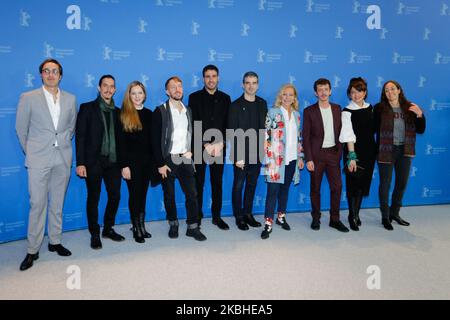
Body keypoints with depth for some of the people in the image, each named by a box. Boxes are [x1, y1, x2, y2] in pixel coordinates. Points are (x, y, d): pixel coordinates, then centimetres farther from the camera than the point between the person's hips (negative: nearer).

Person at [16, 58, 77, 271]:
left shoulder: (70, 99, 8)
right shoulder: (28, 98, 1)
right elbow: (21, 129, 6)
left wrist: (63, 143, 13)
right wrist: (30, 152, 8)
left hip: (63, 159, 3)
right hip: (38, 159, -2)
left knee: (57, 203, 11)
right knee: (37, 204, -1)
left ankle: (55, 242, 24)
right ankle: (32, 251, 10)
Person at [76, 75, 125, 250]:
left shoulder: (117, 111, 12)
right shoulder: (87, 108, 1)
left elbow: (119, 137, 11)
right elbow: (80, 136, -4)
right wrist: (80, 163, -11)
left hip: (113, 161, 4)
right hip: (94, 161, -4)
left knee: (115, 196, 7)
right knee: (93, 198, 4)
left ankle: (108, 229, 26)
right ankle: (95, 234, 17)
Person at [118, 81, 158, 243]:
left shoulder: (148, 114, 9)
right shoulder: (123, 115, -4)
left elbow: (152, 139, 9)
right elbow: (121, 142, -8)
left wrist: (154, 162, 5)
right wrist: (124, 165, -13)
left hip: (146, 161, 4)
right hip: (131, 161, -4)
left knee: (143, 194, 11)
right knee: (134, 194, 2)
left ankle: (142, 226, 22)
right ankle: (136, 229, 14)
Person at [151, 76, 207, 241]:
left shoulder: (188, 110, 10)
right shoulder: (160, 111, -5)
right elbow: (155, 140, -9)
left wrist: (190, 152, 4)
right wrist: (160, 164, -12)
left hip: (185, 159, 4)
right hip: (168, 160, -3)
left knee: (192, 193, 0)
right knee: (169, 195, 8)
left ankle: (193, 227, 12)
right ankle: (173, 224, 27)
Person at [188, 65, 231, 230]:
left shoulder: (225, 98, 9)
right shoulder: (195, 97, 2)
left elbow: (228, 123, 5)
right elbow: (193, 125, -4)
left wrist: (221, 142, -9)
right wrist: (205, 144, -12)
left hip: (219, 147, 2)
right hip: (199, 147, -2)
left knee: (217, 184, 9)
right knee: (198, 184, 4)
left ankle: (217, 216, 20)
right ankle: (197, 217, 16)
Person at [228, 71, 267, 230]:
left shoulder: (262, 103, 8)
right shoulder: (235, 105, -7)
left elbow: (264, 127, 10)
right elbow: (232, 133, -10)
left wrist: (264, 150, 4)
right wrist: (237, 156, -15)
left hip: (257, 152, 5)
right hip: (242, 153, -4)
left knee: (252, 184, 13)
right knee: (238, 185, 6)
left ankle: (248, 213, 27)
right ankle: (239, 217, 19)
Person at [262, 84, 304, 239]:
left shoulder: (296, 114, 13)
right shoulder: (273, 112, -3)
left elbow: (299, 137, 17)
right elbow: (265, 134, -8)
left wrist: (300, 156, 13)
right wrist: (268, 158, -14)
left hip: (292, 158, 5)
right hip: (276, 158, -5)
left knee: (285, 188, 15)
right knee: (273, 190, -6)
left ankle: (281, 216, 29)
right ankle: (268, 223, -1)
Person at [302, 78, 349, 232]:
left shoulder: (337, 108, 7)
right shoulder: (309, 111, -4)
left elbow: (340, 131, 11)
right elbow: (306, 137, -6)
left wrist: (339, 150, 3)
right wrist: (308, 159, -11)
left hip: (333, 153, 3)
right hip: (317, 154, -3)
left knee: (337, 186, 3)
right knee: (315, 188, 6)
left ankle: (334, 219, 16)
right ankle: (316, 218, 21)